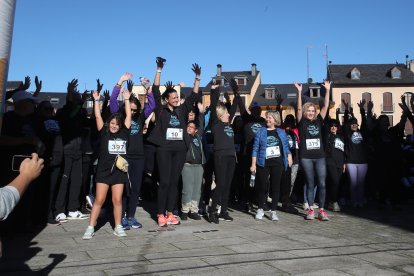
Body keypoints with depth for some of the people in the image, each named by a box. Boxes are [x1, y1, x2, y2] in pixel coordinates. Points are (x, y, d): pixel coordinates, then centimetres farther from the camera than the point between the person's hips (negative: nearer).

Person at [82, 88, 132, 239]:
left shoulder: (124, 133, 6)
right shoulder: (104, 132, 2)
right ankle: (90, 228, 6)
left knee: (117, 200, 6)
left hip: (119, 171, 2)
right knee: (99, 200, 0)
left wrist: (126, 99, 10)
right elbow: (98, 116, -2)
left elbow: (128, 115, 7)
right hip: (103, 170, -2)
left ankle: (118, 227, 15)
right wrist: (97, 100, -2)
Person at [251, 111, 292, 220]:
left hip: (277, 164, 2)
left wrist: (289, 157, -3)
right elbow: (255, 149, 0)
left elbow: (286, 147, 13)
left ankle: (274, 211, 13)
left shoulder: (281, 132, 10)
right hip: (263, 164, -2)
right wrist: (253, 164, -5)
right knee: (263, 187, 0)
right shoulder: (261, 132, 3)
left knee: (276, 187, 3)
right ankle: (260, 209, 18)